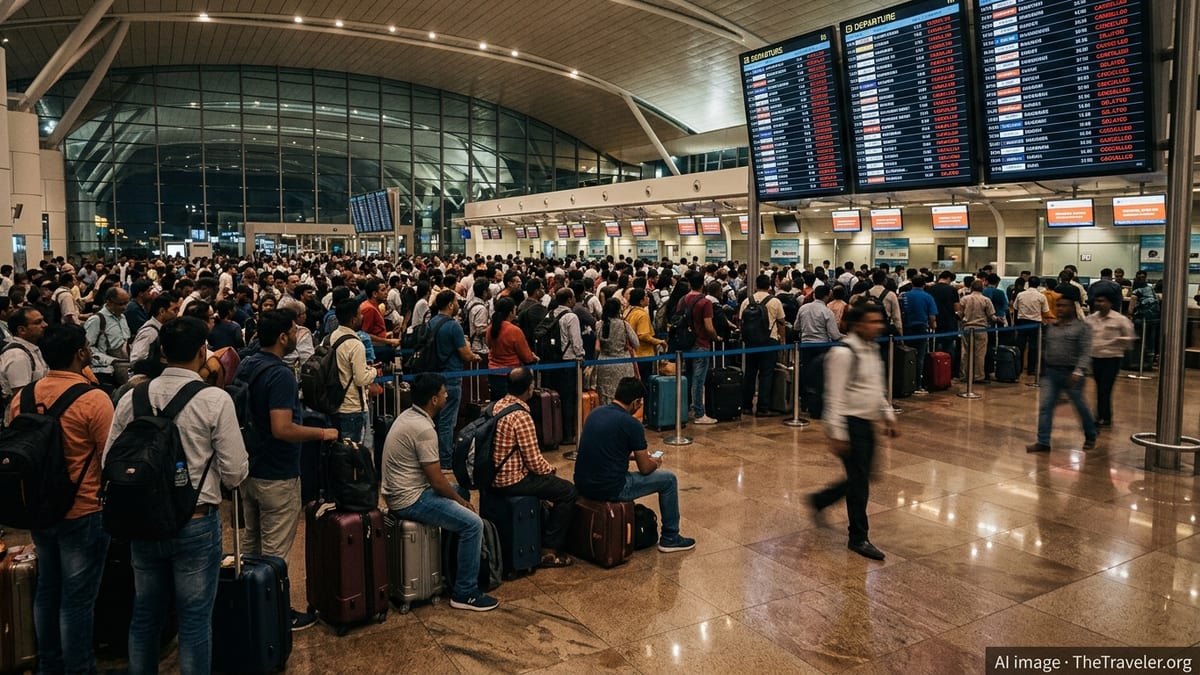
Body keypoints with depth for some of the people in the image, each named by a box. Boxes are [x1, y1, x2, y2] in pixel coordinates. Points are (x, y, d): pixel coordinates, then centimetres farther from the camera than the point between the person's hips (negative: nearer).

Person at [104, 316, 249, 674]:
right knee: (195, 618, 9)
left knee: (145, 614, 20)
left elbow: (109, 463, 2)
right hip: (196, 524, -4)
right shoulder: (215, 400, -15)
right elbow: (235, 473, -14)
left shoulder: (132, 398, -4)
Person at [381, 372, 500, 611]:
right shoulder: (424, 429, -23)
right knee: (473, 523, -12)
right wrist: (461, 501, -2)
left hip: (398, 492, 10)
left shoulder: (407, 416, 8)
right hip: (410, 500, -10)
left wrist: (458, 495, 16)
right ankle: (465, 593, -4)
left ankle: (455, 563, 35)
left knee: (459, 491, 26)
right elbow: (437, 481, -19)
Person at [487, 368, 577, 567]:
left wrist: (545, 469, 16)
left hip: (494, 477, 9)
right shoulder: (521, 416, -22)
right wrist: (550, 469, 2)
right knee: (568, 492, 0)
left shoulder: (497, 406, 5)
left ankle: (544, 534, 36)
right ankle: (549, 549, 5)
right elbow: (534, 462, -19)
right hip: (511, 481, -9)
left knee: (549, 482, 30)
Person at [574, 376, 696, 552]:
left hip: (582, 485, 8)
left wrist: (637, 455, 29)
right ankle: (670, 538, 23)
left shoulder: (595, 413, 8)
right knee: (668, 479, 10)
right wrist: (656, 462, 18)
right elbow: (645, 469, -5)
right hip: (609, 490, -7)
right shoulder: (631, 424, -13)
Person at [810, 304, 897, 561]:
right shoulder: (844, 353, -18)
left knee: (860, 479, 15)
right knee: (859, 481, -2)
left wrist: (888, 415, 17)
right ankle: (858, 539, 13)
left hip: (866, 423, 9)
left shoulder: (872, 349, 11)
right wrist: (837, 433, -21)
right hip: (850, 423, -9)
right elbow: (835, 395, -19)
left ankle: (819, 500, 36)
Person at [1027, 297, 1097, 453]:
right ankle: (1043, 442, -2)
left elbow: (1086, 352, -12)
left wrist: (1079, 371, -23)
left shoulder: (1083, 327, -4)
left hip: (1071, 374, -4)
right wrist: (1042, 369, 13)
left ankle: (1090, 437, 33)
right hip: (1050, 372, 4)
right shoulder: (1051, 326, 11)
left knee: (1080, 406, 10)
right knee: (1045, 406, -4)